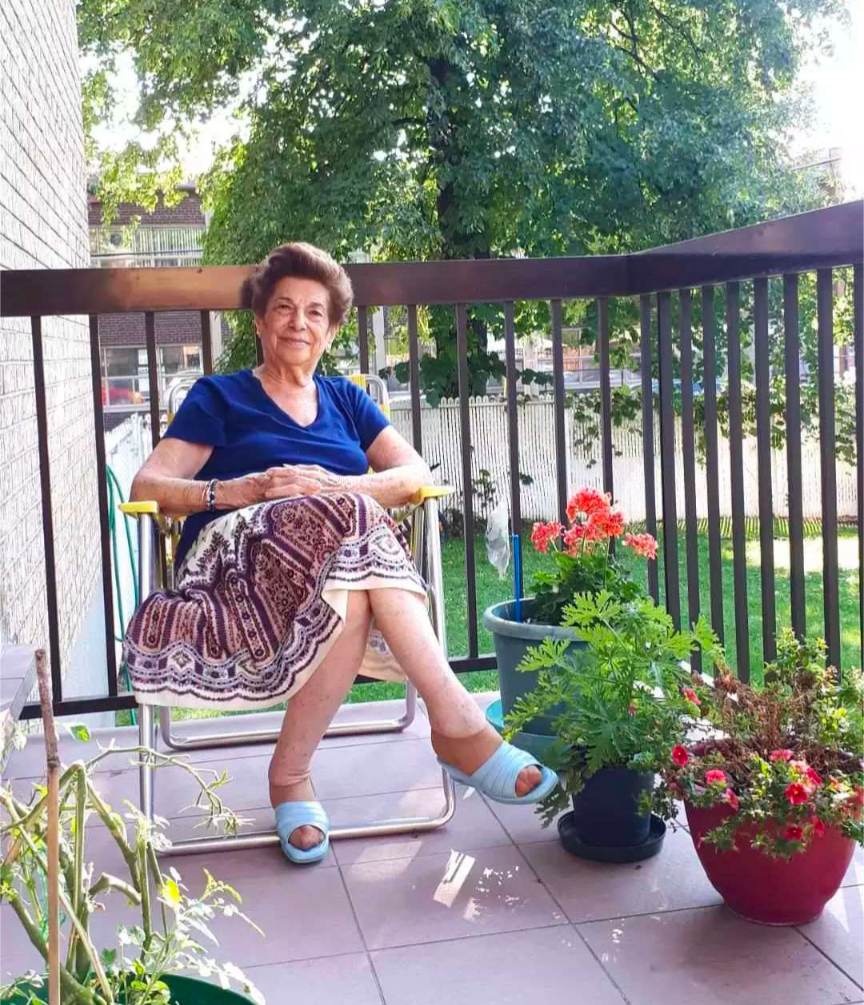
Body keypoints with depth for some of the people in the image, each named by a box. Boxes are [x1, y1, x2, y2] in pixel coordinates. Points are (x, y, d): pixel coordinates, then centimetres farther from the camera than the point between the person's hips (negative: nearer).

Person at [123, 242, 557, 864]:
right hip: (238, 557, -3)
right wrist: (233, 491, -14)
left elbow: (418, 474, 10)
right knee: (350, 520, -34)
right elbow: (147, 487, 5)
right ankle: (457, 722, -33)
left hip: (340, 558, 3)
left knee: (350, 596, -36)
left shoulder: (346, 400, 26)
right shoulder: (219, 398, 17)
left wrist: (339, 485, -10)